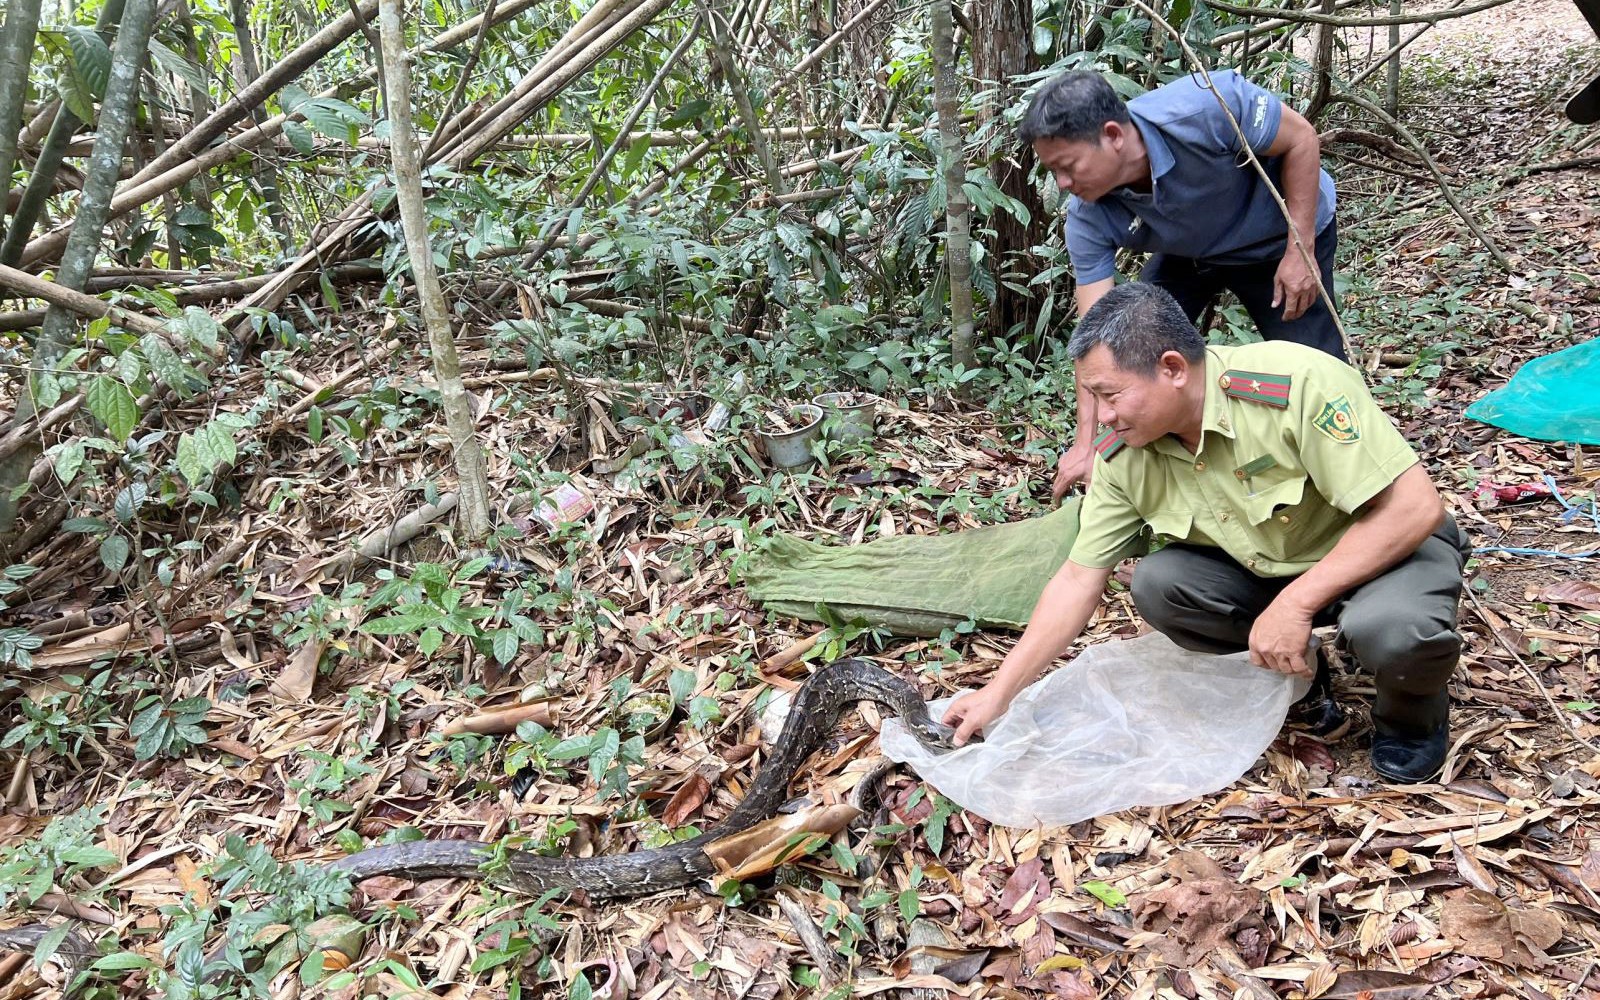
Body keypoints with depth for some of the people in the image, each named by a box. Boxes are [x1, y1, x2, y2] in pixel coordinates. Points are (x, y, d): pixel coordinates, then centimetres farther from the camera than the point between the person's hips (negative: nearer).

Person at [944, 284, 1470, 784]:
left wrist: (1297, 602, -32)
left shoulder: (1299, 385, -32)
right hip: (1266, 567, 5)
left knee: (1391, 628, -36)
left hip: (1391, 545, -4)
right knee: (1156, 583, -20)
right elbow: (1079, 578, -7)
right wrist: (1001, 691, -11)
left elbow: (1416, 507, -30)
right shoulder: (1122, 455, -14)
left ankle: (1412, 713, 1)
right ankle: (1296, 678, 5)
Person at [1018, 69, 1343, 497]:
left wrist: (1300, 250, -26)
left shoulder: (1204, 108, -40)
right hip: (1190, 253, 3)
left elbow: (1301, 138, -23)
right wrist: (1086, 443, -30)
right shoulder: (1089, 219, -27)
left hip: (1282, 239, -3)